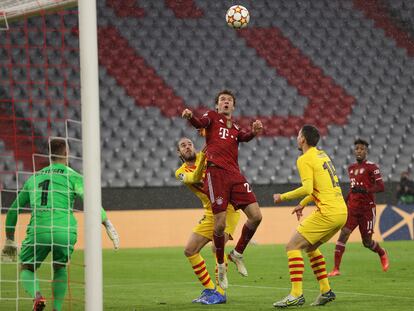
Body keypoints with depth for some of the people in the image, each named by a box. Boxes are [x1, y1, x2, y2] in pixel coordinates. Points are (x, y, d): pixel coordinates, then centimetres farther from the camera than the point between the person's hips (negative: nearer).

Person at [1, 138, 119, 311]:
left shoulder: (33, 178, 23)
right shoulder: (72, 176, 10)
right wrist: (108, 225, -4)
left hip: (38, 231, 1)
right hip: (64, 231, -1)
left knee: (26, 269, 16)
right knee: (60, 268, 25)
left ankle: (37, 295, -15)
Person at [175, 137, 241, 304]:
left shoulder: (205, 154, -2)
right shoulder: (181, 172, 3)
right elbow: (195, 178, -19)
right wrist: (203, 160, -33)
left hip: (228, 207, -6)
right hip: (210, 213, 6)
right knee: (190, 251, 5)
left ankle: (220, 292, -14)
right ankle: (209, 289, 17)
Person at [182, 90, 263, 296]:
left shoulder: (235, 128, 26)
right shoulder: (212, 117, 13)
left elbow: (245, 137, 5)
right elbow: (200, 124, -9)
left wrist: (254, 131, -17)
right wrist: (190, 117, -31)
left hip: (234, 174, 5)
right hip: (216, 172, -5)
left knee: (255, 216, -5)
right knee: (220, 222, -9)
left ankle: (238, 253, 15)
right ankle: (220, 265, 10)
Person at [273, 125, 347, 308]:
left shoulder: (305, 160, -8)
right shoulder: (322, 155, 19)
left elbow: (307, 188, -19)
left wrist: (282, 197, -8)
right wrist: (303, 204, 29)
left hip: (327, 213, -9)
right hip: (341, 212, 9)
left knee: (293, 246, -7)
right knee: (310, 247, 23)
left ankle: (296, 295, -16)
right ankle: (325, 290, 17)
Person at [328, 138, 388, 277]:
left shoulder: (371, 167, -7)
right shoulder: (351, 168, 13)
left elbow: (381, 187, -15)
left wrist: (365, 190, -28)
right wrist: (346, 201, 19)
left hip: (367, 208, -4)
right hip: (352, 207, 4)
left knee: (367, 242, 5)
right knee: (344, 233, -15)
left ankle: (383, 254, 39)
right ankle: (336, 269, -17)